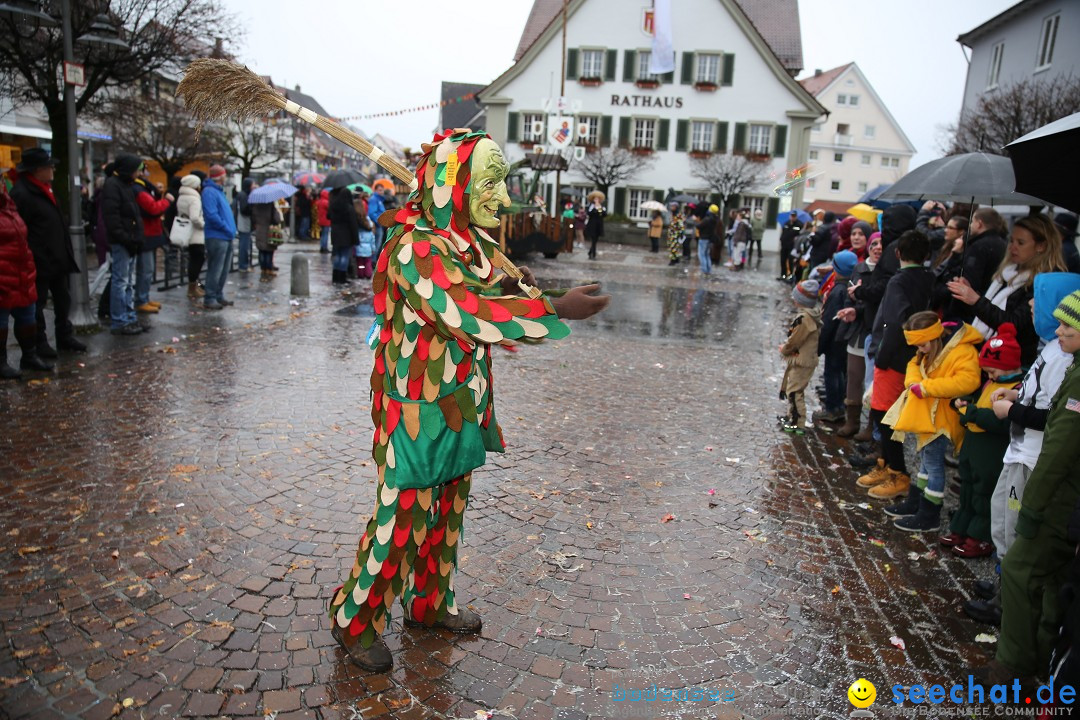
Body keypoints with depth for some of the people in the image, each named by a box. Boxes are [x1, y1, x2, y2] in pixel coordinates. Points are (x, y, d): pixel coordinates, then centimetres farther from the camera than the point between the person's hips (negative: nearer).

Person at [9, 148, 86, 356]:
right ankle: (39, 343, 14)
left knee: (63, 300, 16)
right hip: (39, 261, -9)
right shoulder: (21, 193, -17)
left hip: (57, 258, 9)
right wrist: (32, 260, -21)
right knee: (37, 304, 4)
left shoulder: (43, 188, 14)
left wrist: (66, 253, 17)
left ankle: (65, 337, 27)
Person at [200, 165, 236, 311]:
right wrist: (227, 229, -14)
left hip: (226, 237, 10)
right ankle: (209, 299, -2)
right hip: (217, 237, -10)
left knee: (223, 270, 14)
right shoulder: (209, 192, -12)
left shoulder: (218, 191, 19)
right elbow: (212, 216, -21)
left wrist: (231, 230, 11)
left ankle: (219, 295, 22)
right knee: (215, 270, -7)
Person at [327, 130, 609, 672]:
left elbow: (481, 300, 16)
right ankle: (355, 621, 25)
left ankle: (431, 603, 40)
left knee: (447, 508, 20)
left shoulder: (469, 241, 7)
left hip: (459, 403, 9)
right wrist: (557, 309, -34)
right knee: (402, 514, 3)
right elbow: (465, 314, -34)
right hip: (418, 407, -8)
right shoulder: (414, 247, -21)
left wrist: (510, 285, -6)